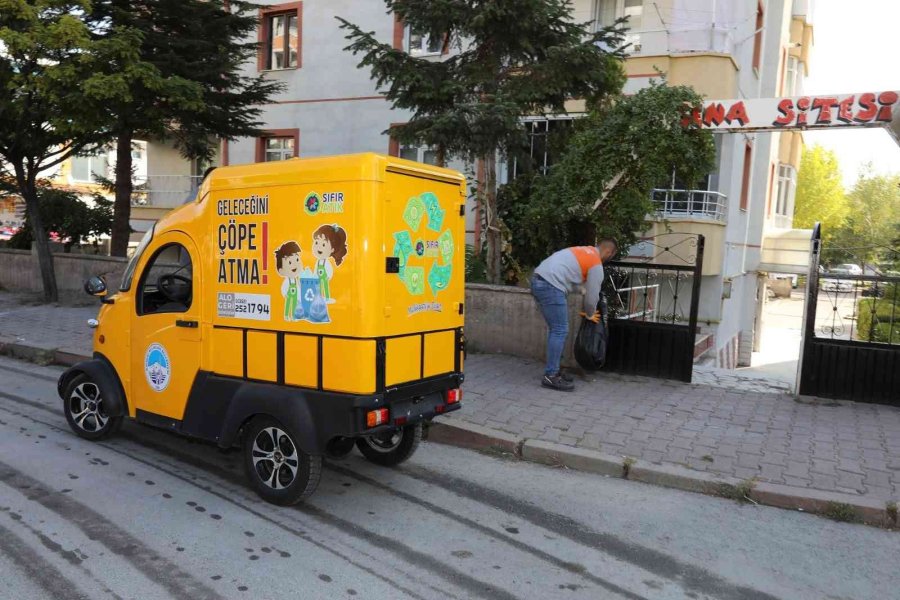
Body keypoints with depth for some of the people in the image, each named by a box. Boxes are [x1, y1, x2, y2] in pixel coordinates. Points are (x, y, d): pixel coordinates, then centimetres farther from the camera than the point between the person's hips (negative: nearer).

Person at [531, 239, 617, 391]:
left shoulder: (583, 250, 26)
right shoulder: (596, 265, -1)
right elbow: (592, 295, 2)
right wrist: (590, 315, 22)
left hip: (538, 280, 10)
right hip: (550, 286, -10)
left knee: (555, 329, 16)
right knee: (560, 331, -4)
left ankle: (553, 370, 21)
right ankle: (550, 376, -2)